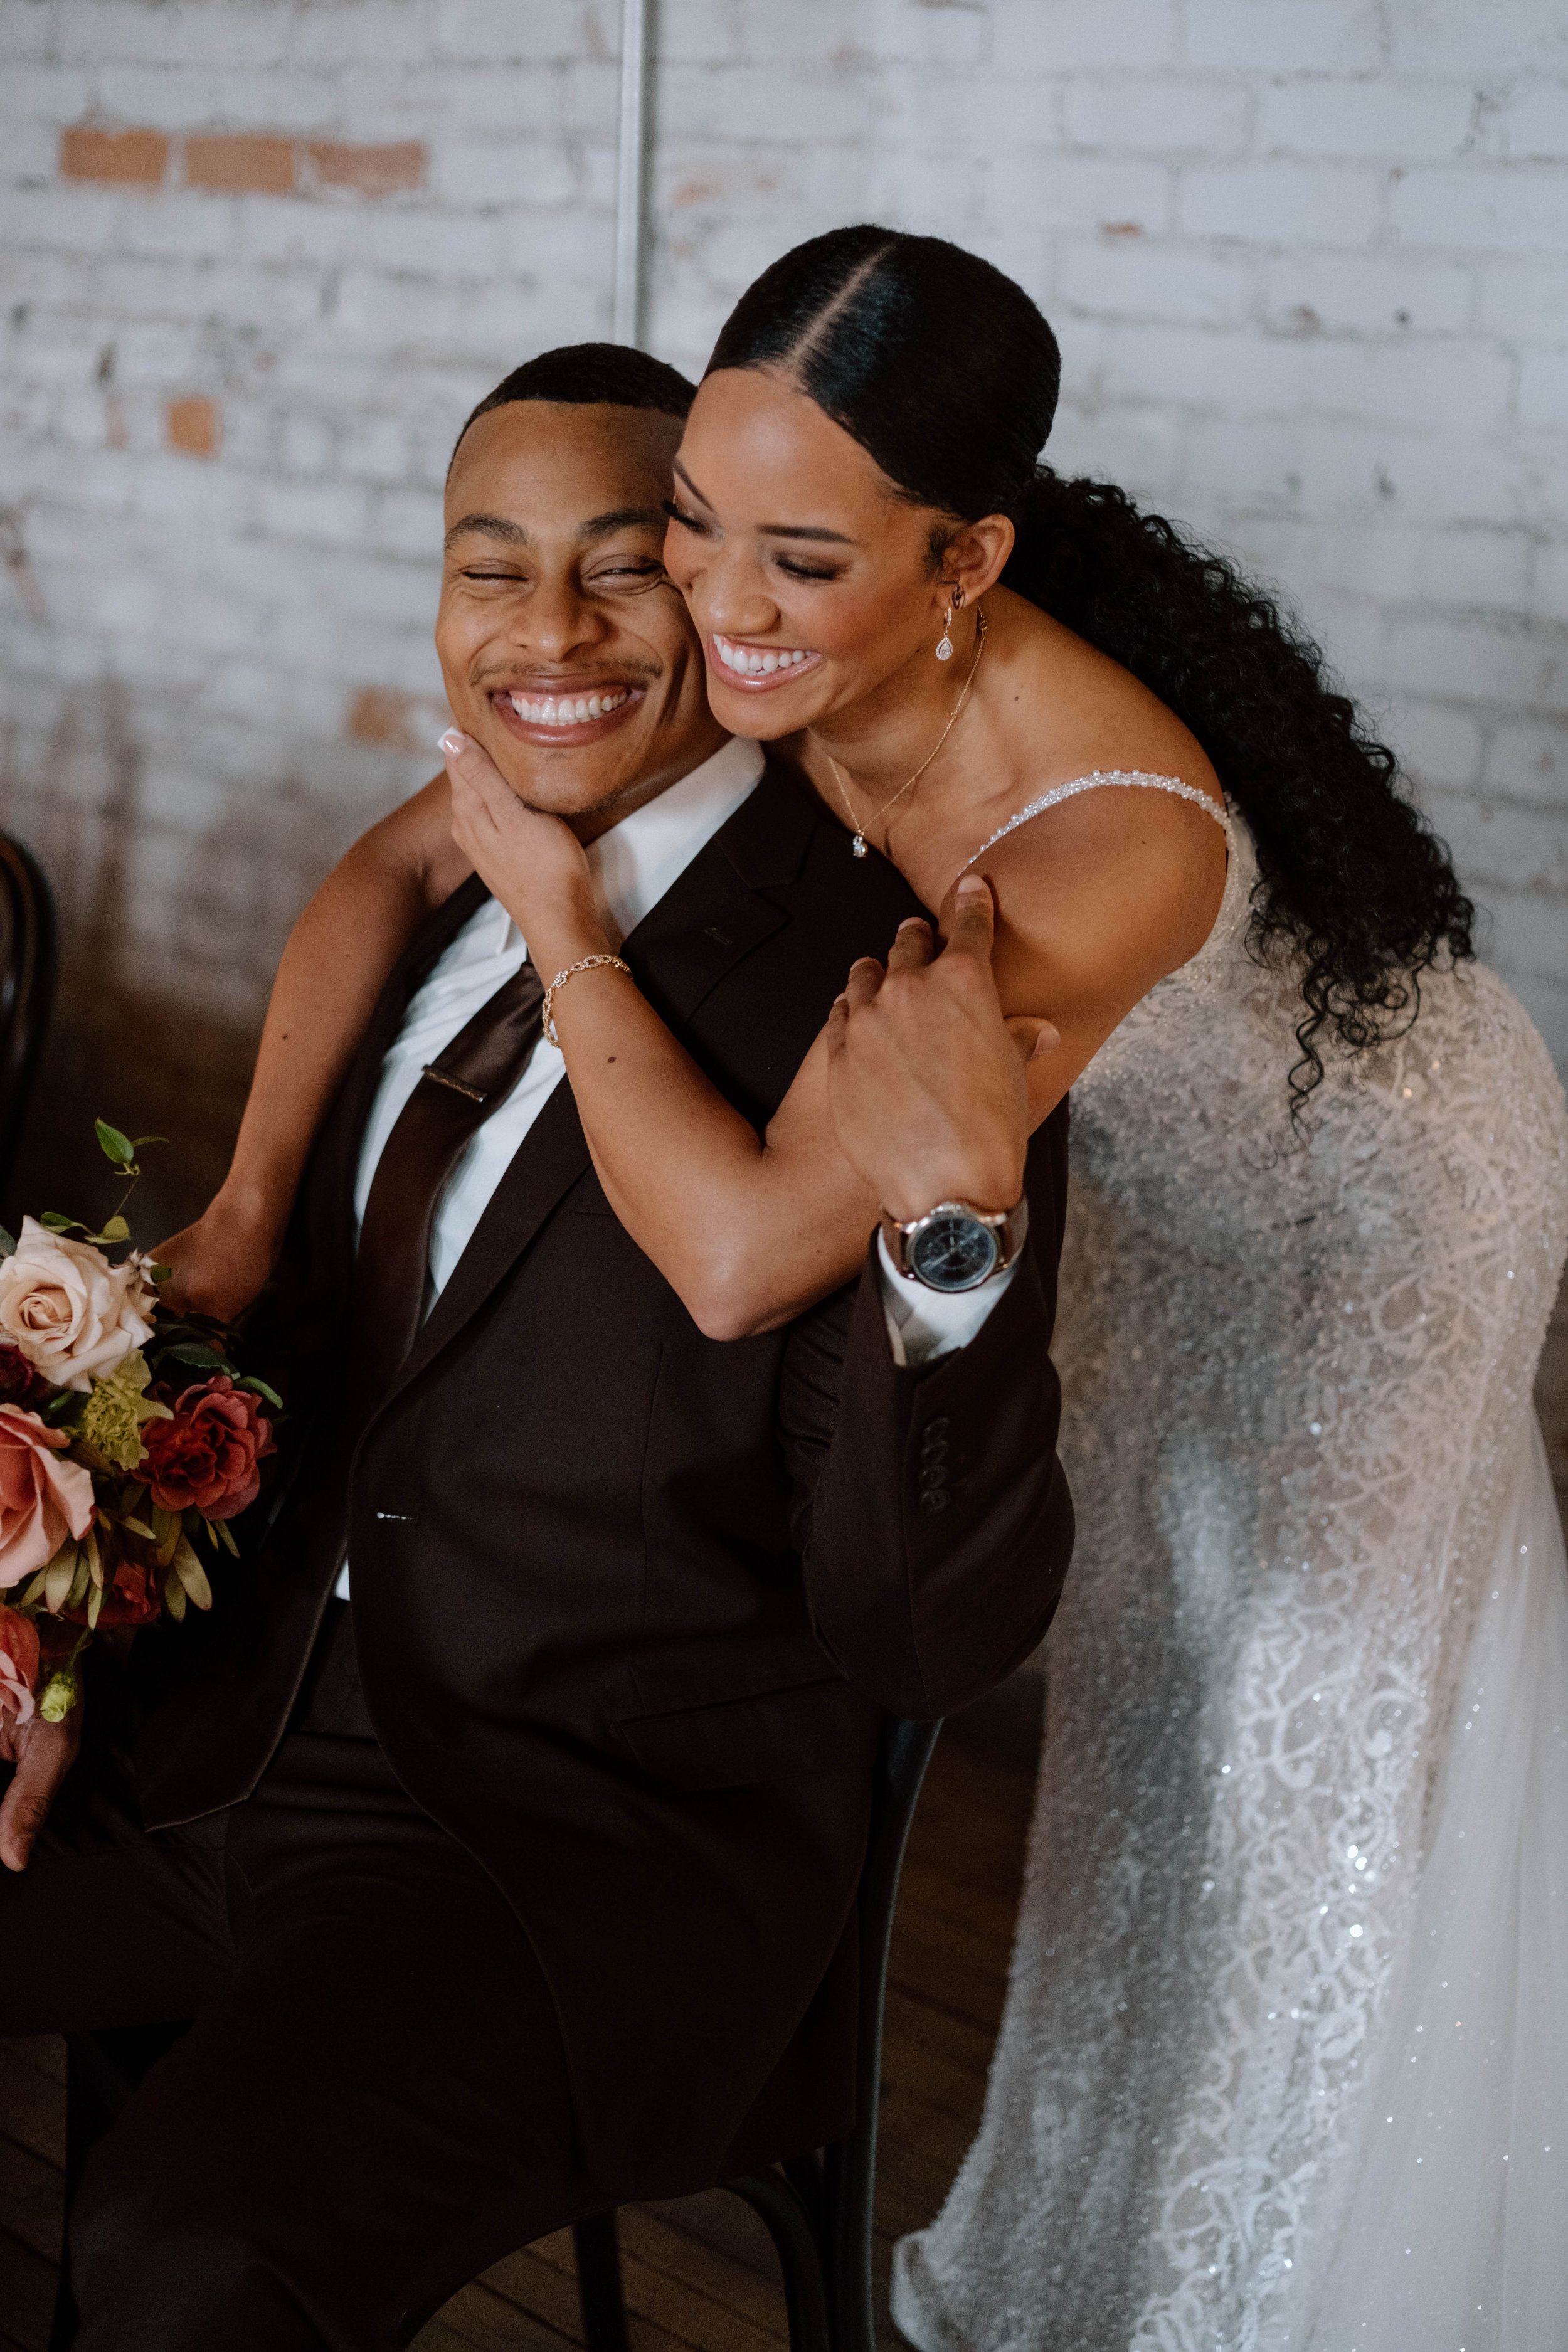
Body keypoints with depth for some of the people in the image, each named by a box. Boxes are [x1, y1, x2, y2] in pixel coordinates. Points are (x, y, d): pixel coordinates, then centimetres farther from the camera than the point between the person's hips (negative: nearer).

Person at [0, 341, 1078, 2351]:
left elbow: (935, 1635, -20)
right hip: (243, 1721, 7)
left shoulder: (872, 1009, -16)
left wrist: (961, 1220, -36)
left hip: (607, 1832, -7)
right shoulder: (452, 916, 7)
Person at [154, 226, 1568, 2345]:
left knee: (1318, 1757, 10)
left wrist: (557, 914, -39)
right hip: (1175, 1194, 7)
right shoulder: (777, 659, -26)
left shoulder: (1107, 841, -46)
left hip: (1365, 1204, -7)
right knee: (1148, 1699, 23)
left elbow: (744, 1255, -50)